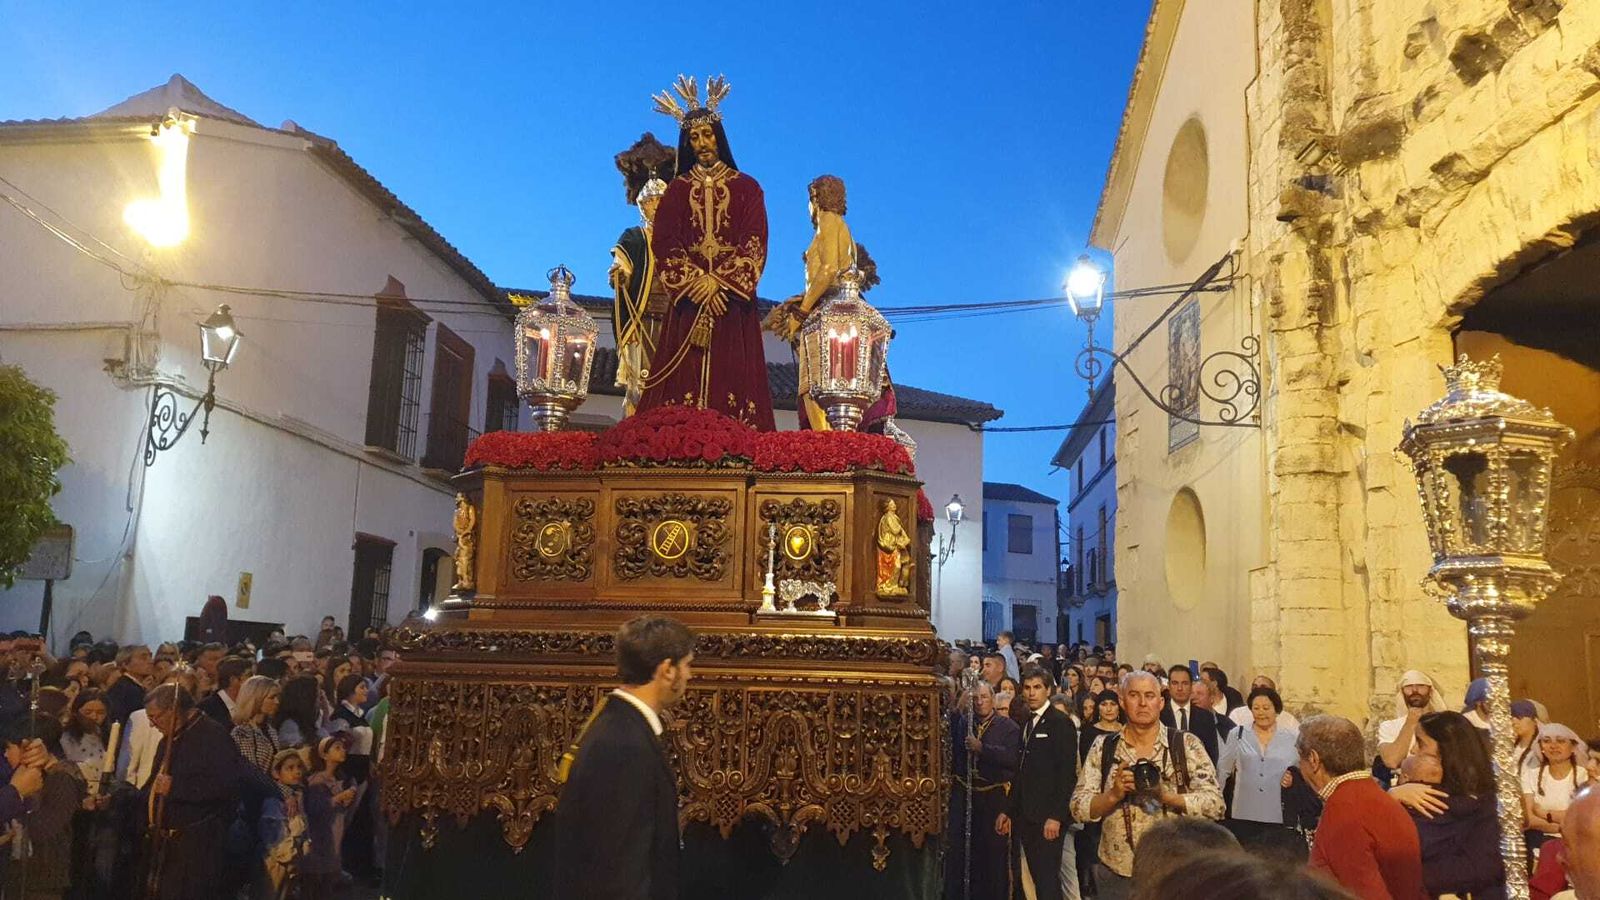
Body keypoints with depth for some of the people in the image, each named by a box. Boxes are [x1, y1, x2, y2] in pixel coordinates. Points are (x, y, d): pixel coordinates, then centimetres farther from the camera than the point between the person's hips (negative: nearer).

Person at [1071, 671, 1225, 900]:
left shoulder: (1187, 744, -3)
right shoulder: (1102, 747, 1)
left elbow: (1215, 804, -8)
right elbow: (1078, 808, -1)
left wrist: (1166, 795, -21)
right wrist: (1113, 795, -18)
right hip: (1116, 873, 1)